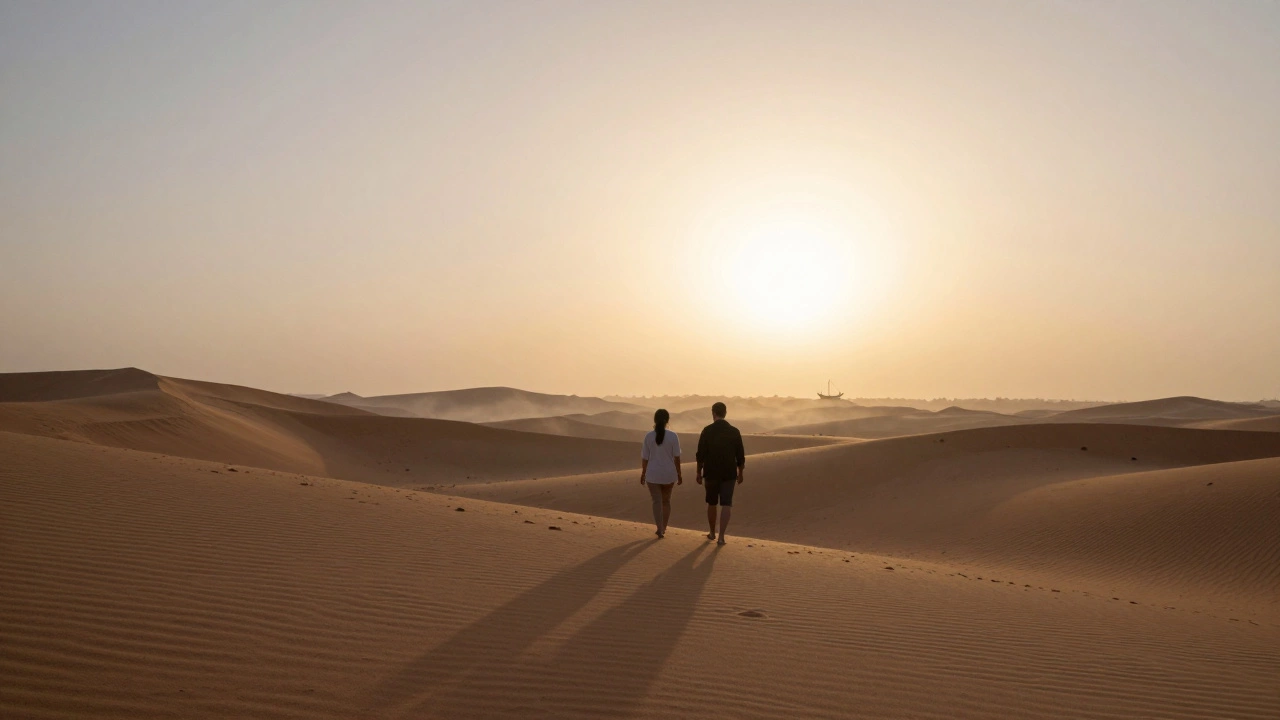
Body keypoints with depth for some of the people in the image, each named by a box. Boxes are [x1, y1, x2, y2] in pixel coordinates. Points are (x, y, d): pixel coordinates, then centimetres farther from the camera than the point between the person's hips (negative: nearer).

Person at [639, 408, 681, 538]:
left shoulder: (649, 436, -8)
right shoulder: (673, 436, -10)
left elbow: (645, 458, -3)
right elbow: (676, 457, -7)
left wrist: (643, 474, 9)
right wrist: (679, 474, 3)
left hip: (653, 474, -1)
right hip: (668, 474, 1)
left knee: (657, 502, 5)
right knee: (666, 501, 18)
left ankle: (660, 530, -3)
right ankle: (663, 528, 24)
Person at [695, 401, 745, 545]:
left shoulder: (707, 431, -8)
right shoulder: (734, 432, -4)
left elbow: (701, 454, -8)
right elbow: (740, 456, -1)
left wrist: (699, 473, 2)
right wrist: (740, 474, 11)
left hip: (711, 473, 0)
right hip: (729, 474, 0)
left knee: (712, 503, 18)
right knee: (726, 505, 0)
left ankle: (712, 533, 29)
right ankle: (721, 537, -10)